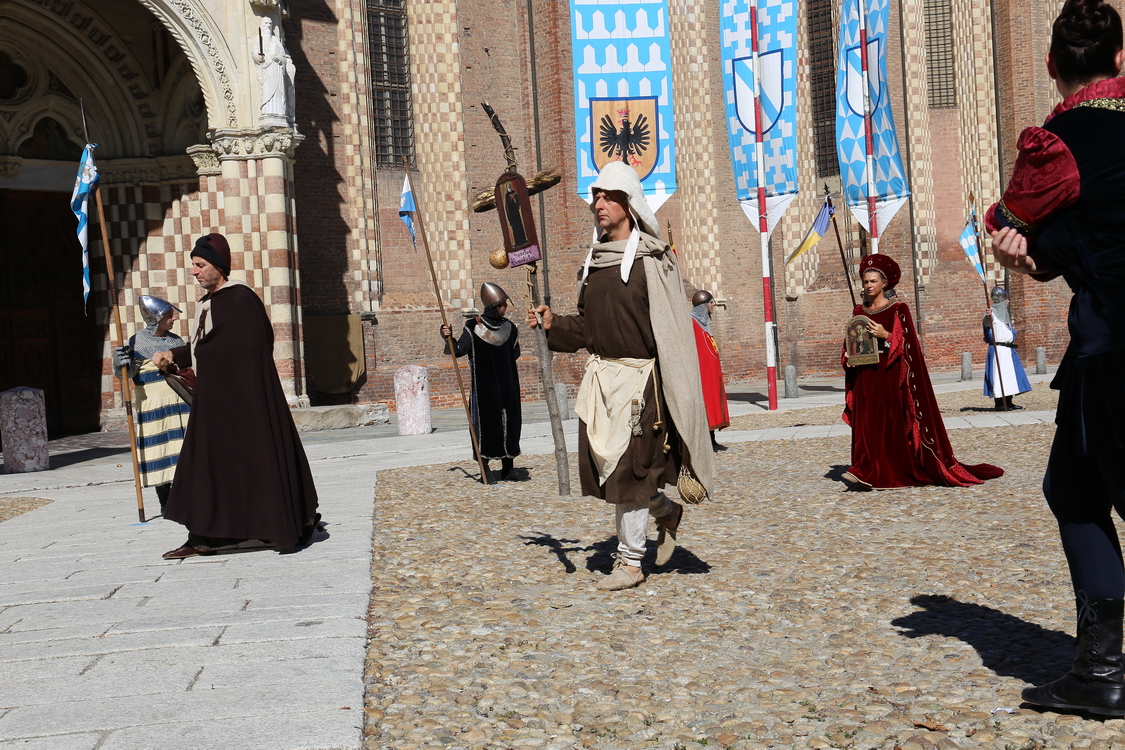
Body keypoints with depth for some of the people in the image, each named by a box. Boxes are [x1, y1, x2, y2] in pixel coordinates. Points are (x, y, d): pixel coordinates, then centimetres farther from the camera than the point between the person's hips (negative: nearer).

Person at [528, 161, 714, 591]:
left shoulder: (652, 260, -10)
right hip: (600, 376, 7)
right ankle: (666, 512, 35)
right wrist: (554, 325, 0)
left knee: (629, 469, -2)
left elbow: (670, 330, -13)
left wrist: (669, 390, -18)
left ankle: (630, 562, 11)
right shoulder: (594, 261, 12)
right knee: (605, 467, 9)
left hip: (639, 377, -7)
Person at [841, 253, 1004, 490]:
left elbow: (906, 342, -6)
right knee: (867, 422, -2)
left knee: (892, 421, -5)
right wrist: (850, 354, -4)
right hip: (865, 377, 4)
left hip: (890, 374, -4)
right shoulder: (859, 311, 12)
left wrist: (885, 335, -20)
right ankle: (866, 471, -2)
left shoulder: (898, 309, -1)